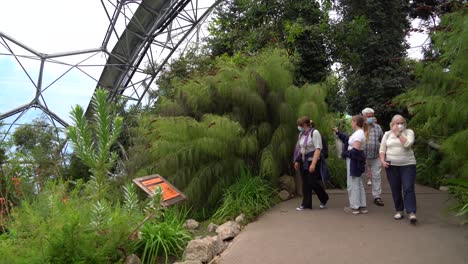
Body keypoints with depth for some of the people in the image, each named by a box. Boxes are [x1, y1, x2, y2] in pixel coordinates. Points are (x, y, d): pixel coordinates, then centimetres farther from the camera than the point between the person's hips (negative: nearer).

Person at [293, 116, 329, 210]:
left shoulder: (314, 133, -13)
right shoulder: (301, 134, 9)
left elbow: (318, 149, -18)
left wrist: (313, 164, -24)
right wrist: (297, 161, 11)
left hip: (312, 162, -7)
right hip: (303, 162, 7)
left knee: (312, 182, -3)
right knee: (305, 183, 7)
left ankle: (324, 199, 21)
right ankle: (306, 204, 16)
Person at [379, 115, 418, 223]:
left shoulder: (409, 132, 3)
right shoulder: (387, 134, 10)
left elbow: (407, 144, -16)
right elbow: (382, 149, 10)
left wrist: (398, 133, -12)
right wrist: (382, 161, -5)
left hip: (407, 164, -2)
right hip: (391, 165, 3)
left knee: (408, 188, -10)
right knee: (395, 190, 7)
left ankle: (412, 212, -12)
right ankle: (399, 210, 18)